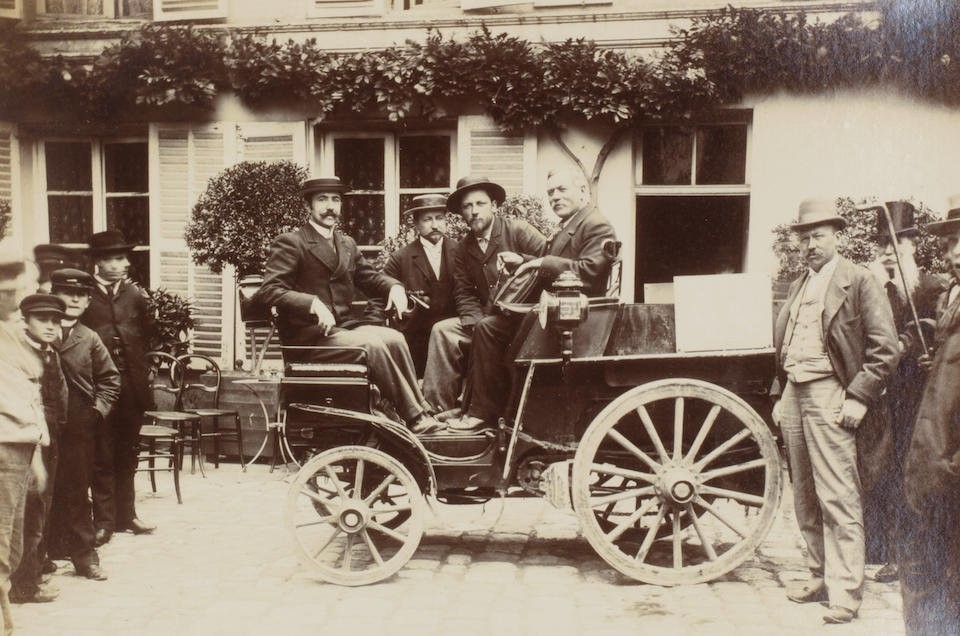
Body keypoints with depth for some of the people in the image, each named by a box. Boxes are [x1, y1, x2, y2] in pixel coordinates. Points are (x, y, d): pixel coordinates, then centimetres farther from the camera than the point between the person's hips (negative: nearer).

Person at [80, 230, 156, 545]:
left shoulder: (134, 293, 7)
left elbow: (149, 333, 4)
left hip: (132, 386, 4)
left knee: (127, 456, 15)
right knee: (102, 457, 4)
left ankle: (126, 515, 27)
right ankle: (104, 521, 14)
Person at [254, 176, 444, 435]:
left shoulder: (347, 244, 19)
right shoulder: (290, 243, -4)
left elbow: (369, 277, 22)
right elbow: (269, 291, -14)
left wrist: (394, 287, -2)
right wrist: (313, 303, -29)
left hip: (342, 325, 7)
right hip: (307, 333, -6)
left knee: (394, 338, -20)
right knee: (373, 345, -28)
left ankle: (421, 411, -22)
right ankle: (416, 418, -22)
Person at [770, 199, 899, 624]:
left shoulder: (858, 281, -2)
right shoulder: (797, 288, 20)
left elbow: (885, 348, -8)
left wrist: (858, 398, -14)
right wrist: (780, 395, 16)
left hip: (829, 396, -7)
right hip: (794, 396, 7)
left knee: (838, 498, -8)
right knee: (805, 499, 11)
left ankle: (844, 593, -3)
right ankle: (820, 577, 22)